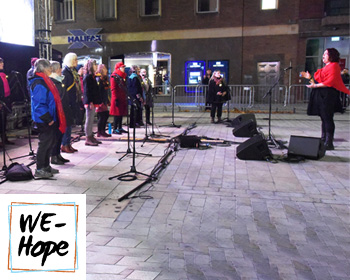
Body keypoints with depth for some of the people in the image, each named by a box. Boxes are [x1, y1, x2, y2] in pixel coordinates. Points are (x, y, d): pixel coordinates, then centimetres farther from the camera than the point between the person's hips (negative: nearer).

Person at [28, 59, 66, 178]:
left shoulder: (44, 81, 15)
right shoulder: (39, 83, -17)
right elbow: (39, 104, -22)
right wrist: (48, 119, -21)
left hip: (49, 119, 10)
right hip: (44, 120, -10)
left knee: (50, 142, 16)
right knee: (44, 143, -3)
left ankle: (46, 166, 28)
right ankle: (39, 170, 7)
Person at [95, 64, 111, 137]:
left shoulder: (104, 78, 17)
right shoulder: (99, 79, -13)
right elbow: (98, 91, -19)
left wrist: (107, 101, 21)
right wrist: (100, 102, -23)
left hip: (104, 101, 10)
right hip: (100, 101, -10)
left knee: (106, 115, 12)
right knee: (101, 116, -5)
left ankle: (103, 131, 21)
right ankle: (99, 132, 5)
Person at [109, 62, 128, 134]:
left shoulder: (124, 76, 17)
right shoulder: (114, 76, -10)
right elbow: (113, 88, -14)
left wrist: (126, 97, 18)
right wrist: (116, 99, -19)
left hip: (123, 98, 8)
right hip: (118, 98, -8)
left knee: (121, 113, 11)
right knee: (117, 114, -5)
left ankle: (120, 128, 19)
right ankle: (115, 129, 1)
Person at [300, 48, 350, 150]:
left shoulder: (333, 66, -7)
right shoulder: (326, 67, 21)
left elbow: (330, 82, -18)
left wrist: (315, 85, -18)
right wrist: (310, 78, 16)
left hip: (328, 95, -10)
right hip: (321, 95, 10)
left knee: (327, 119, -9)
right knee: (324, 119, 12)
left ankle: (329, 143, -6)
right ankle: (323, 140, 18)